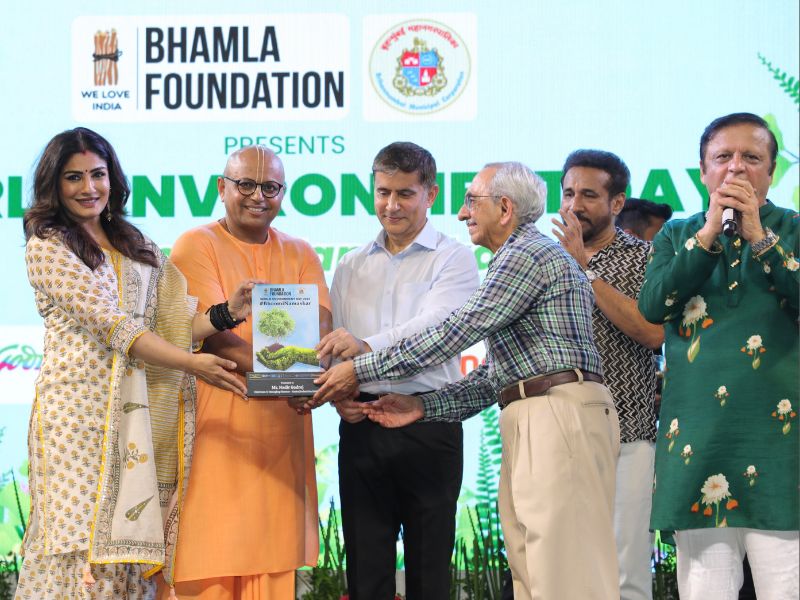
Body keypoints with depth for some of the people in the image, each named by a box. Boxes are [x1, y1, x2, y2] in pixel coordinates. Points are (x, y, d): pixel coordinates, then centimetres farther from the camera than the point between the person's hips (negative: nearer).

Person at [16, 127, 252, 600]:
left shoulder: (136, 247, 18)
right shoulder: (47, 247, -1)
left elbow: (168, 322, 11)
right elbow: (110, 325, -10)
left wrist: (224, 314, -8)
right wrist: (192, 363, -16)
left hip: (136, 409, 5)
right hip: (79, 403, -5)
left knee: (128, 536, 1)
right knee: (83, 536, -7)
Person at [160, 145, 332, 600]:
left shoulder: (300, 255, 14)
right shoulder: (197, 246, 0)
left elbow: (319, 328, -1)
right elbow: (210, 333, -13)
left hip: (280, 430, 4)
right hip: (215, 426, -4)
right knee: (210, 563, -6)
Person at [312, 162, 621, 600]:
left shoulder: (529, 253, -6)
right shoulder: (514, 259, 26)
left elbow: (456, 333, -12)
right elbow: (494, 378, 23)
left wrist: (362, 369, -7)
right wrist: (423, 406, 13)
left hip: (560, 415, -10)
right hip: (530, 423, 10)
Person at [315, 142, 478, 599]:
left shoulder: (453, 259, 2)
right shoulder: (351, 267, 17)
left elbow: (435, 325, -17)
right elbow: (332, 348, 14)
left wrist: (367, 346, -32)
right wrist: (337, 394, -7)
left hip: (428, 421, -4)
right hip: (361, 423, 4)